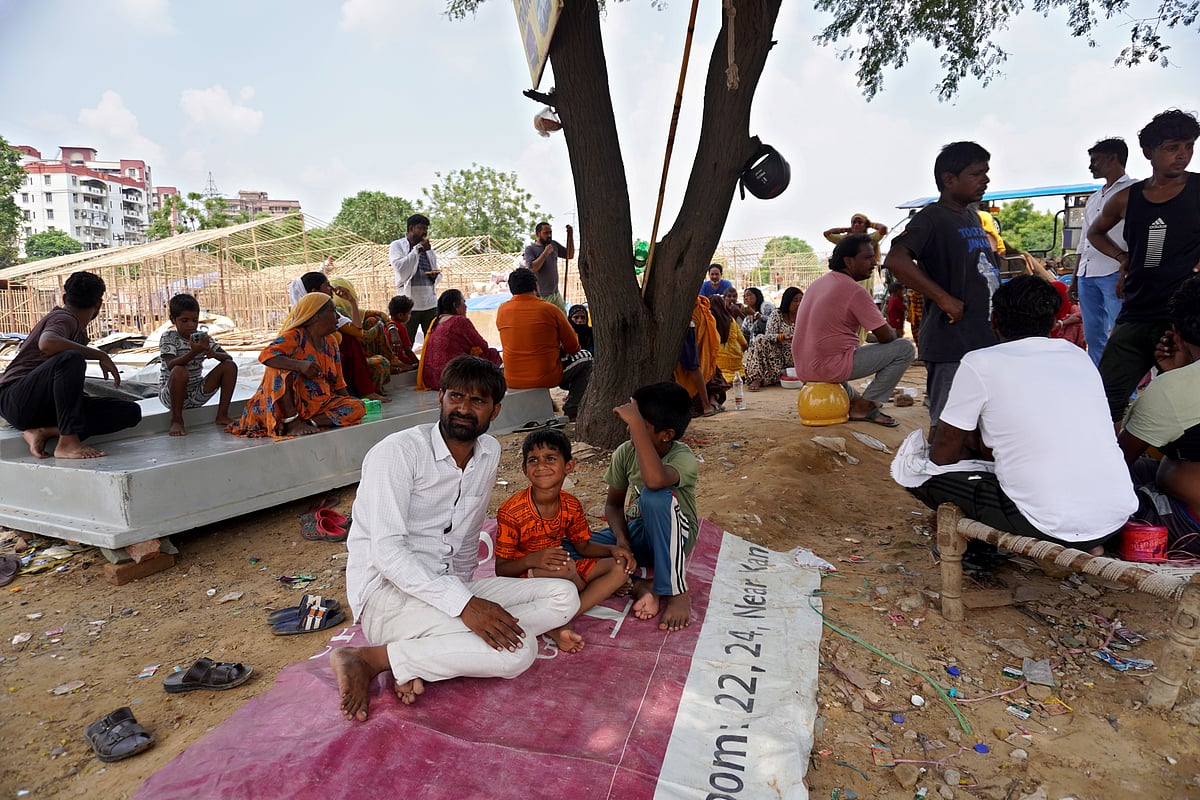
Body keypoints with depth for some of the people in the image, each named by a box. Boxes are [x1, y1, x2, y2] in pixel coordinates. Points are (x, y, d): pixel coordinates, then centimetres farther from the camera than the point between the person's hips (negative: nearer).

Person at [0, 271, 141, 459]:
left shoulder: (78, 328, 19)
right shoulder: (64, 319, -8)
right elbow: (46, 343, -33)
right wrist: (101, 355, -25)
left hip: (49, 405, 8)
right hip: (17, 400, -8)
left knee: (130, 411, -9)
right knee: (71, 358, -36)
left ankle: (46, 431, -16)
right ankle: (68, 442, -36)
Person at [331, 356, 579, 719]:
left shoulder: (490, 452, 7)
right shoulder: (398, 452, -13)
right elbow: (387, 551, -21)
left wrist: (463, 590, 6)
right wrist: (464, 604, -28)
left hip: (450, 585, 8)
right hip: (388, 593, -8)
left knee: (565, 596, -7)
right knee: (519, 650, -25)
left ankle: (423, 656, -12)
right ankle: (369, 659, -13)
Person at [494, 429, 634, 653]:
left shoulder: (571, 506, -5)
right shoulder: (511, 512, -20)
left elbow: (583, 545, 10)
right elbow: (501, 569, -16)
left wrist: (613, 550, -9)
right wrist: (531, 560, -36)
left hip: (560, 574, 7)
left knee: (620, 567, -9)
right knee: (566, 567, -38)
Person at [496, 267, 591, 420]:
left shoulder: (502, 310, 1)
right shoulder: (550, 309, -9)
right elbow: (573, 347, 0)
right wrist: (557, 349, 22)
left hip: (511, 380, 4)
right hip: (546, 378, -4)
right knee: (586, 360, 17)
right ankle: (572, 410, 12)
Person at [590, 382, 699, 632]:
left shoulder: (683, 457, -23)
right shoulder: (625, 452, -8)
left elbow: (655, 480, -48)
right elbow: (613, 503, 3)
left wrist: (636, 422, -45)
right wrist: (621, 538, -16)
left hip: (673, 537, -4)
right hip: (635, 533, 5)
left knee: (656, 497, -39)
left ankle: (676, 592, -22)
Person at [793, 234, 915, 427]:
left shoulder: (818, 283, 12)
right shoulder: (854, 290, -13)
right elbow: (886, 336, -11)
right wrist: (892, 331, 14)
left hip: (804, 370, 9)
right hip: (831, 368, -9)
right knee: (904, 348, -3)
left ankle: (852, 399, 24)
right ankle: (865, 406, 2)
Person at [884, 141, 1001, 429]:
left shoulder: (972, 216, 15)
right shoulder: (932, 217, -12)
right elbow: (896, 260, -30)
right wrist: (944, 299, -25)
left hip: (986, 339, 9)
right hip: (951, 344, -9)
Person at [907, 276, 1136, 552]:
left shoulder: (979, 363, -6)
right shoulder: (1079, 356, 11)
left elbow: (942, 455, 0)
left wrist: (975, 447, 21)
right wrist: (983, 444, 30)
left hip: (1055, 526, -6)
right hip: (1117, 518, 7)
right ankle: (1085, 542, 19)